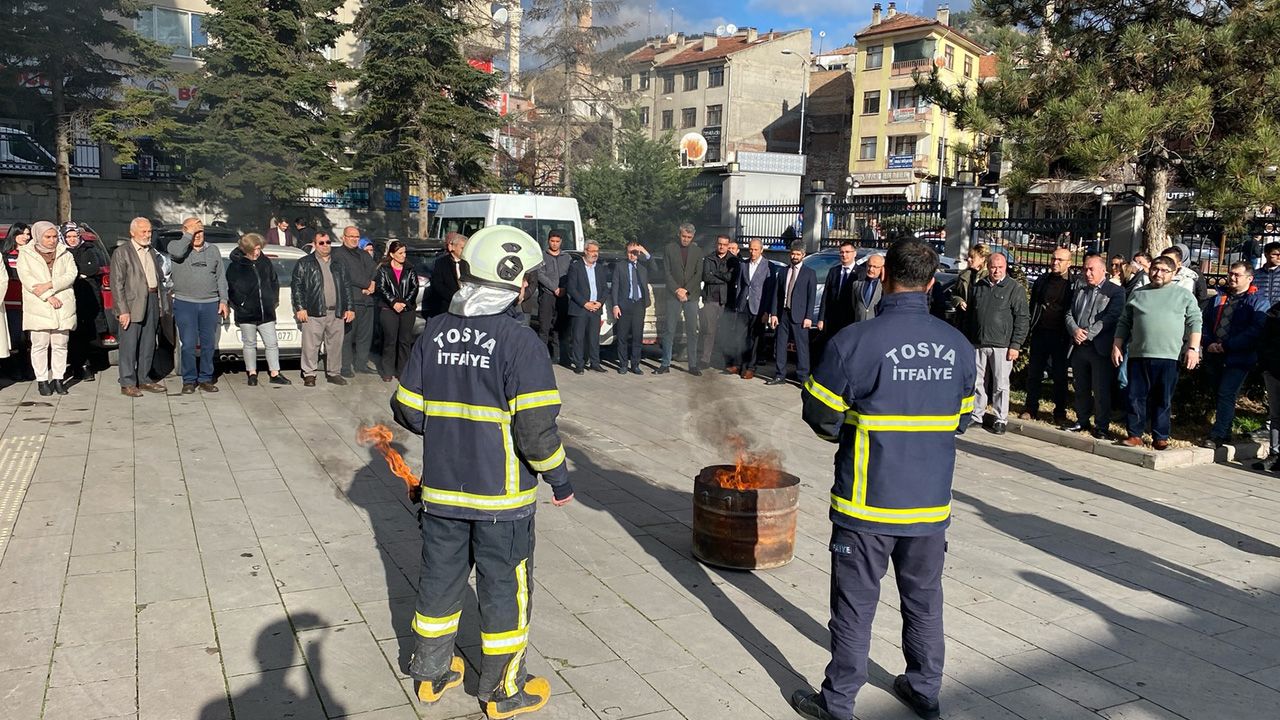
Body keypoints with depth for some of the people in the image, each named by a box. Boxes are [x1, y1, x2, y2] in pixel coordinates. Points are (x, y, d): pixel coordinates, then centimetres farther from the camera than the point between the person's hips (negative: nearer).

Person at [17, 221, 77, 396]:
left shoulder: (64, 254, 11)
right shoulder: (25, 255, 4)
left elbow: (71, 274, -2)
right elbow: (27, 279, -7)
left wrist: (48, 285, -15)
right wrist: (48, 296, -15)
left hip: (63, 307, 2)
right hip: (38, 308, -2)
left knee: (60, 345, 5)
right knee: (40, 345, 0)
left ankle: (58, 379, 13)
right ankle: (42, 380, 7)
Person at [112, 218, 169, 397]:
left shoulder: (152, 252, 15)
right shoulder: (122, 252, -5)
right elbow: (117, 284, -9)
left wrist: (162, 303, 6)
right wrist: (123, 310, -16)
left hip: (152, 301, 6)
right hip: (132, 303, -6)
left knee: (148, 345, 12)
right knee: (129, 345, -2)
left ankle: (143, 379, 22)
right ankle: (127, 384, 4)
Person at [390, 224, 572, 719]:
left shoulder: (435, 332, 0)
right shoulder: (520, 342, -18)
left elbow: (407, 410, 5)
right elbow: (536, 428, -20)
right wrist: (559, 477, -5)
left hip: (442, 489, 5)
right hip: (501, 495, -5)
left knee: (440, 579, 20)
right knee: (505, 590, 10)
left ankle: (431, 673, 37)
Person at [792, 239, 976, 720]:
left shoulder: (855, 341, -17)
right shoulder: (958, 345, -1)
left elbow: (820, 414, -9)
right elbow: (961, 419, 9)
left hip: (868, 501, -4)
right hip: (931, 501, 5)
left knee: (855, 605, 8)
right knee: (923, 600, 20)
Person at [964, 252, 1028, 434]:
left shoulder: (1015, 288, -2)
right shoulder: (978, 286, 11)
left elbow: (1023, 319, -5)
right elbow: (969, 315, 18)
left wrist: (1015, 345, -10)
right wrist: (967, 339, 14)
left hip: (1001, 345, -4)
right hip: (978, 344, 4)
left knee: (1001, 385, 2)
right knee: (977, 382, 9)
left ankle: (1001, 419, 12)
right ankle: (976, 416, 19)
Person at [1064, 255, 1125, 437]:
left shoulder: (1115, 291, -3)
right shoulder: (1079, 291, 17)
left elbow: (1110, 317, -14)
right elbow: (1069, 314, 10)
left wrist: (1088, 334, -18)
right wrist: (1075, 330, -10)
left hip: (1100, 348, -6)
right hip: (1079, 347, 6)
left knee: (1101, 390, -1)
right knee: (1081, 388, 14)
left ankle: (1101, 425, 8)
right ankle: (1082, 420, 25)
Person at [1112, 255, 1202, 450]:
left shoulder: (1184, 295, 8)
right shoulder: (1138, 294, 14)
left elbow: (1195, 322, 3)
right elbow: (1124, 323, 16)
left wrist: (1193, 348, -7)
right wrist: (1116, 346, 7)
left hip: (1168, 356, -2)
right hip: (1138, 355, 2)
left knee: (1163, 400, 3)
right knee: (1136, 397, 2)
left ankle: (1160, 437, 10)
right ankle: (1135, 435, 9)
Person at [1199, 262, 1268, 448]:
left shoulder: (1258, 303, 0)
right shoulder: (1216, 300, 16)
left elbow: (1255, 331, -12)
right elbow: (1203, 323, 12)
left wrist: (1226, 346, -17)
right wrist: (1208, 343, -7)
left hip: (1238, 358, -5)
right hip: (1213, 357, 5)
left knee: (1226, 395, -12)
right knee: (1219, 395, 12)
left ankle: (1217, 435, -13)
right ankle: (1225, 432, 23)